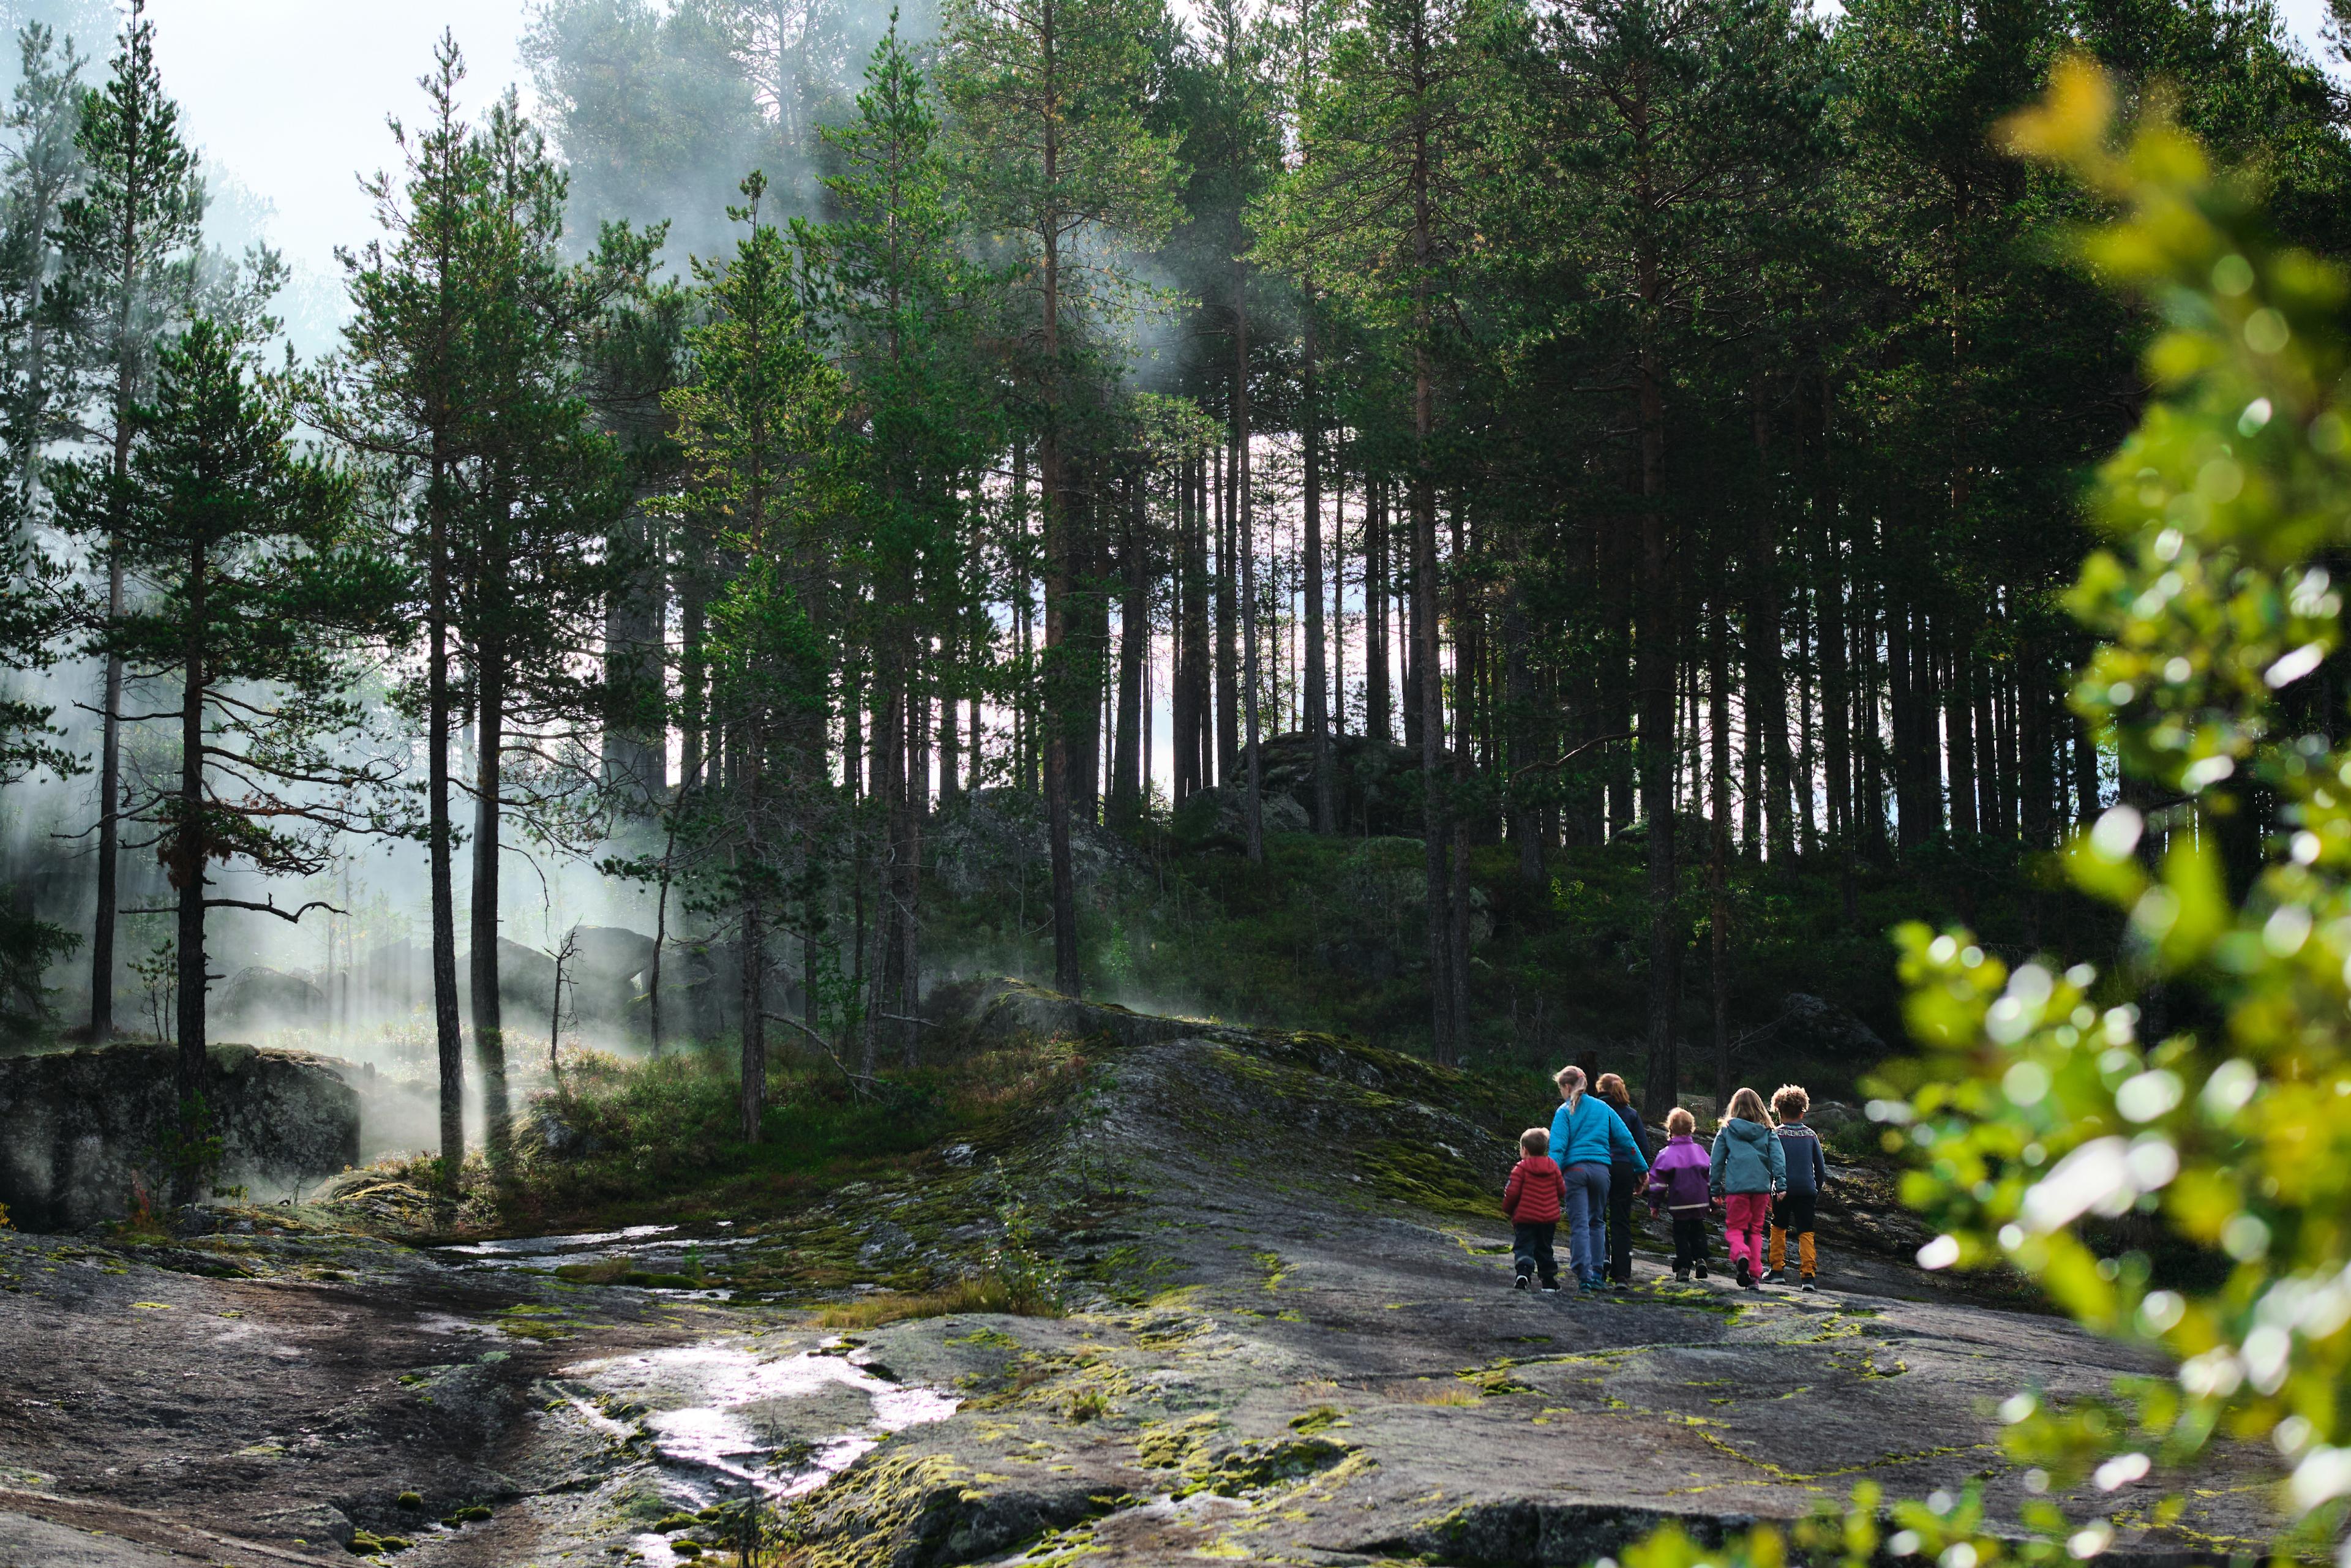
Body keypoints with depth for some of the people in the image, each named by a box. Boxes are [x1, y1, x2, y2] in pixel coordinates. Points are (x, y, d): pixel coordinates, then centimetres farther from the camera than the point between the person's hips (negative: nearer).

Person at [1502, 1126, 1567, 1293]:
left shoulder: (1521, 1168, -8)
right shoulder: (1553, 1167, 7)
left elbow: (1513, 1192, -11)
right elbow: (1562, 1191, 9)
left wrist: (1508, 1209, 6)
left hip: (1525, 1217, -4)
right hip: (1550, 1217, 4)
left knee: (1524, 1247, -2)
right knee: (1544, 1248, 16)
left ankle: (1524, 1271, -26)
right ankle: (1549, 1279, 16)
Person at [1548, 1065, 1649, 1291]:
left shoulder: (1565, 1112, 2)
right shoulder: (1603, 1109, 14)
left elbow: (1558, 1147, -8)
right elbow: (1626, 1140, 14)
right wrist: (1642, 1168, 20)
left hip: (1575, 1170, -3)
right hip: (1601, 1169, 3)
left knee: (1579, 1224, -4)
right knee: (1596, 1222, 16)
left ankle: (1584, 1277, -13)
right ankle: (1597, 1275, 12)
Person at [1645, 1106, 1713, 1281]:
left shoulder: (1667, 1153, -6)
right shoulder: (1699, 1151, 7)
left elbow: (1658, 1180, -6)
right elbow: (1711, 1176, 13)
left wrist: (1654, 1203, 0)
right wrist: (1712, 1200, 20)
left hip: (1679, 1203, -3)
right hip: (1700, 1201, 3)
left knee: (1680, 1233, 5)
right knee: (1698, 1230, 16)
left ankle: (1683, 1267, 1)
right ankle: (1700, 1258, -4)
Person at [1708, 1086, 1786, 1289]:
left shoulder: (1726, 1131, 5)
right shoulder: (1767, 1132, 8)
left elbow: (1716, 1162, 7)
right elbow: (1778, 1158, 0)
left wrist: (1716, 1188, 14)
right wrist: (1781, 1186, -3)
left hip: (1736, 1187, -2)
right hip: (1762, 1186, 2)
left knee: (1734, 1228, 6)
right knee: (1756, 1230, 14)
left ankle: (1740, 1255, -26)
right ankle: (1755, 1274, 8)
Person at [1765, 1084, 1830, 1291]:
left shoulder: (1776, 1134, -3)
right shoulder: (1810, 1135, 5)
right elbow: (1821, 1166, 9)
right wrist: (1817, 1189, 20)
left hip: (1784, 1189, -2)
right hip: (1807, 1190, 2)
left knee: (1778, 1228, 17)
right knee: (1806, 1232, 2)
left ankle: (1778, 1270, 16)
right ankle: (1808, 1274, -10)